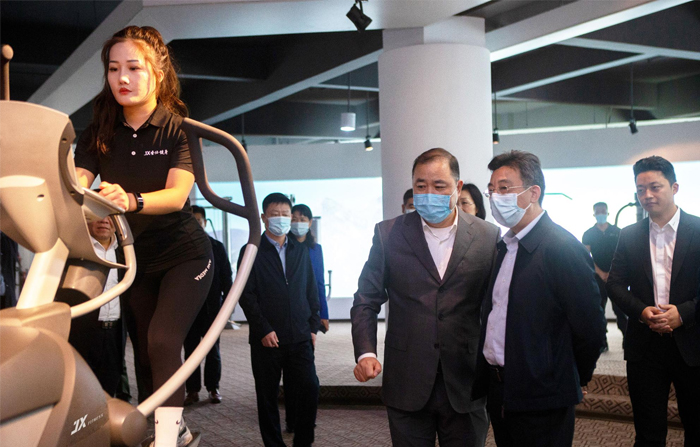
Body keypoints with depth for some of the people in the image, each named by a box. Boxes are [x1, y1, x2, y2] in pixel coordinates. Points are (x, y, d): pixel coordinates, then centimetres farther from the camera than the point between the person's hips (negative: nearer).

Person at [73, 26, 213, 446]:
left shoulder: (180, 128, -12)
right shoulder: (98, 135, -1)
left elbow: (176, 195, -26)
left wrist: (131, 200, -46)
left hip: (184, 255, -5)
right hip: (134, 258, 5)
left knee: (162, 341, -22)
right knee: (145, 357, 10)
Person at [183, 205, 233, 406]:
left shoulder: (217, 247, 6)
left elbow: (226, 277, 7)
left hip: (212, 307, 0)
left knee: (213, 350, 6)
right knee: (190, 349, 4)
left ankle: (213, 387, 15)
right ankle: (192, 390, 10)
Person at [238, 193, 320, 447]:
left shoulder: (301, 251, 14)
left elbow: (311, 291, 15)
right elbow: (246, 295, -4)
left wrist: (313, 327, 7)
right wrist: (263, 330, -11)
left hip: (300, 338, 3)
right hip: (267, 339, -3)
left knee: (309, 390, -3)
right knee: (268, 397, 5)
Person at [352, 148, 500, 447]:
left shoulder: (489, 237, 0)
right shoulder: (388, 234, 0)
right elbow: (366, 301, 3)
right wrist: (365, 353, -11)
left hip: (466, 385, 0)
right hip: (407, 385, 0)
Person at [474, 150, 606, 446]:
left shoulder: (562, 248, -16)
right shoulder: (504, 246, 11)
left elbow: (589, 328, -16)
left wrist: (570, 380, -4)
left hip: (541, 401, -7)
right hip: (498, 391, 8)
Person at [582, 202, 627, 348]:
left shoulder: (617, 231, 7)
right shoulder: (589, 234, 7)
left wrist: (612, 272, -6)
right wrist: (601, 273, -10)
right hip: (598, 276, 1)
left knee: (619, 307, -5)